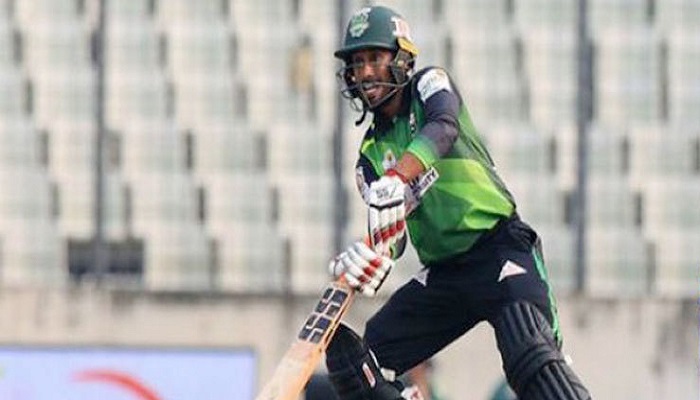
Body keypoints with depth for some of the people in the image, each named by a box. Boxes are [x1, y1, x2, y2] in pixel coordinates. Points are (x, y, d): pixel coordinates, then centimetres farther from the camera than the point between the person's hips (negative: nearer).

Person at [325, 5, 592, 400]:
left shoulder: (431, 84, 1)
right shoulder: (372, 152, 14)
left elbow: (443, 128, -24)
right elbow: (389, 234, 3)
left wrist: (396, 179, -42)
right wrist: (372, 258, -23)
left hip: (501, 246, -7)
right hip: (442, 274, 7)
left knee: (531, 358, -30)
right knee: (354, 360, -3)